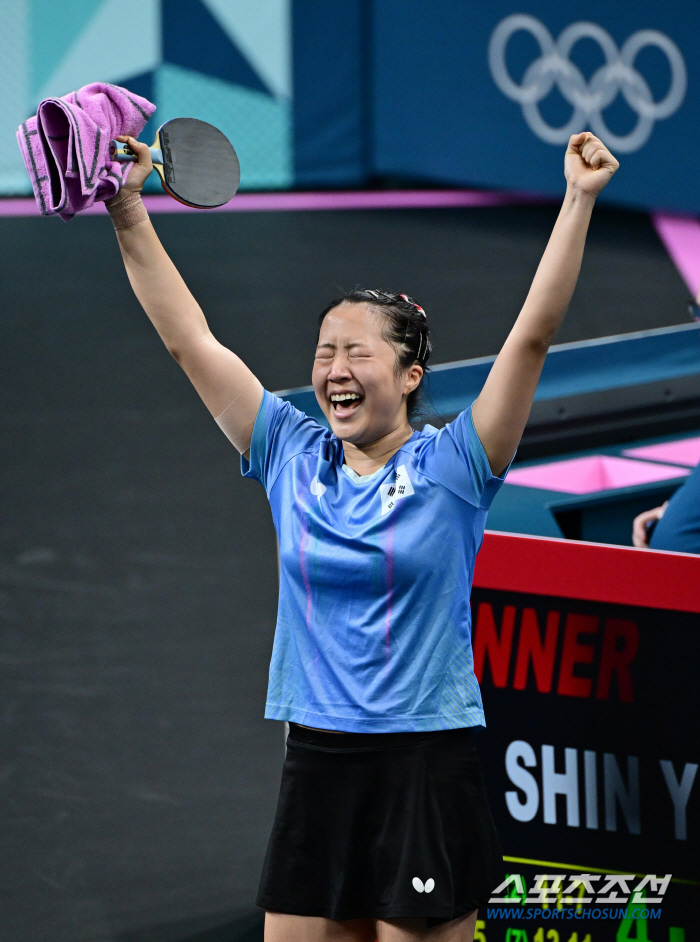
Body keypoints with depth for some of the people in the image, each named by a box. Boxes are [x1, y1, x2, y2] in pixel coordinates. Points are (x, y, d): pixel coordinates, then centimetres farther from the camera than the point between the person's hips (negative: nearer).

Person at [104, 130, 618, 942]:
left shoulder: (449, 466, -4)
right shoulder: (293, 458, 6)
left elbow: (533, 335, -12)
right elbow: (189, 340, 6)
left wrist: (578, 201, -19)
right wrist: (129, 213, 2)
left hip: (427, 767, -4)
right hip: (315, 761, 4)